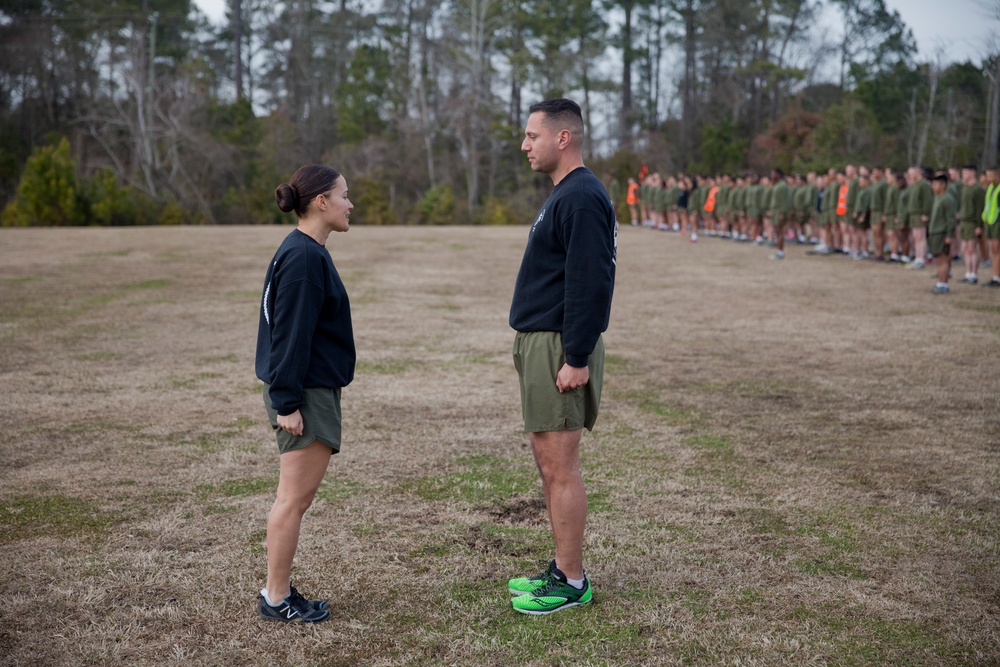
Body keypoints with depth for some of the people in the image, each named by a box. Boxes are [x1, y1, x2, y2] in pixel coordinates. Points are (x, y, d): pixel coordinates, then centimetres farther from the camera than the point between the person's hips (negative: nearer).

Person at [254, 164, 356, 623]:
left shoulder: (307, 253, 14)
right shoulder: (302, 257, -17)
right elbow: (290, 334, -20)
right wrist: (287, 402, -20)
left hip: (316, 391, 10)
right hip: (306, 395, -10)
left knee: (297, 497, 14)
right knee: (294, 498, -1)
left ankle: (279, 591, 23)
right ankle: (276, 599, 9)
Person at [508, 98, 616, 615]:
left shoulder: (582, 198, -16)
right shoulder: (562, 195, 16)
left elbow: (590, 284, -22)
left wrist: (576, 358, -23)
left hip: (560, 350, -11)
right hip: (539, 344, 11)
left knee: (559, 467, -4)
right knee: (549, 463, 15)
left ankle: (572, 583, 6)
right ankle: (563, 569, 25)